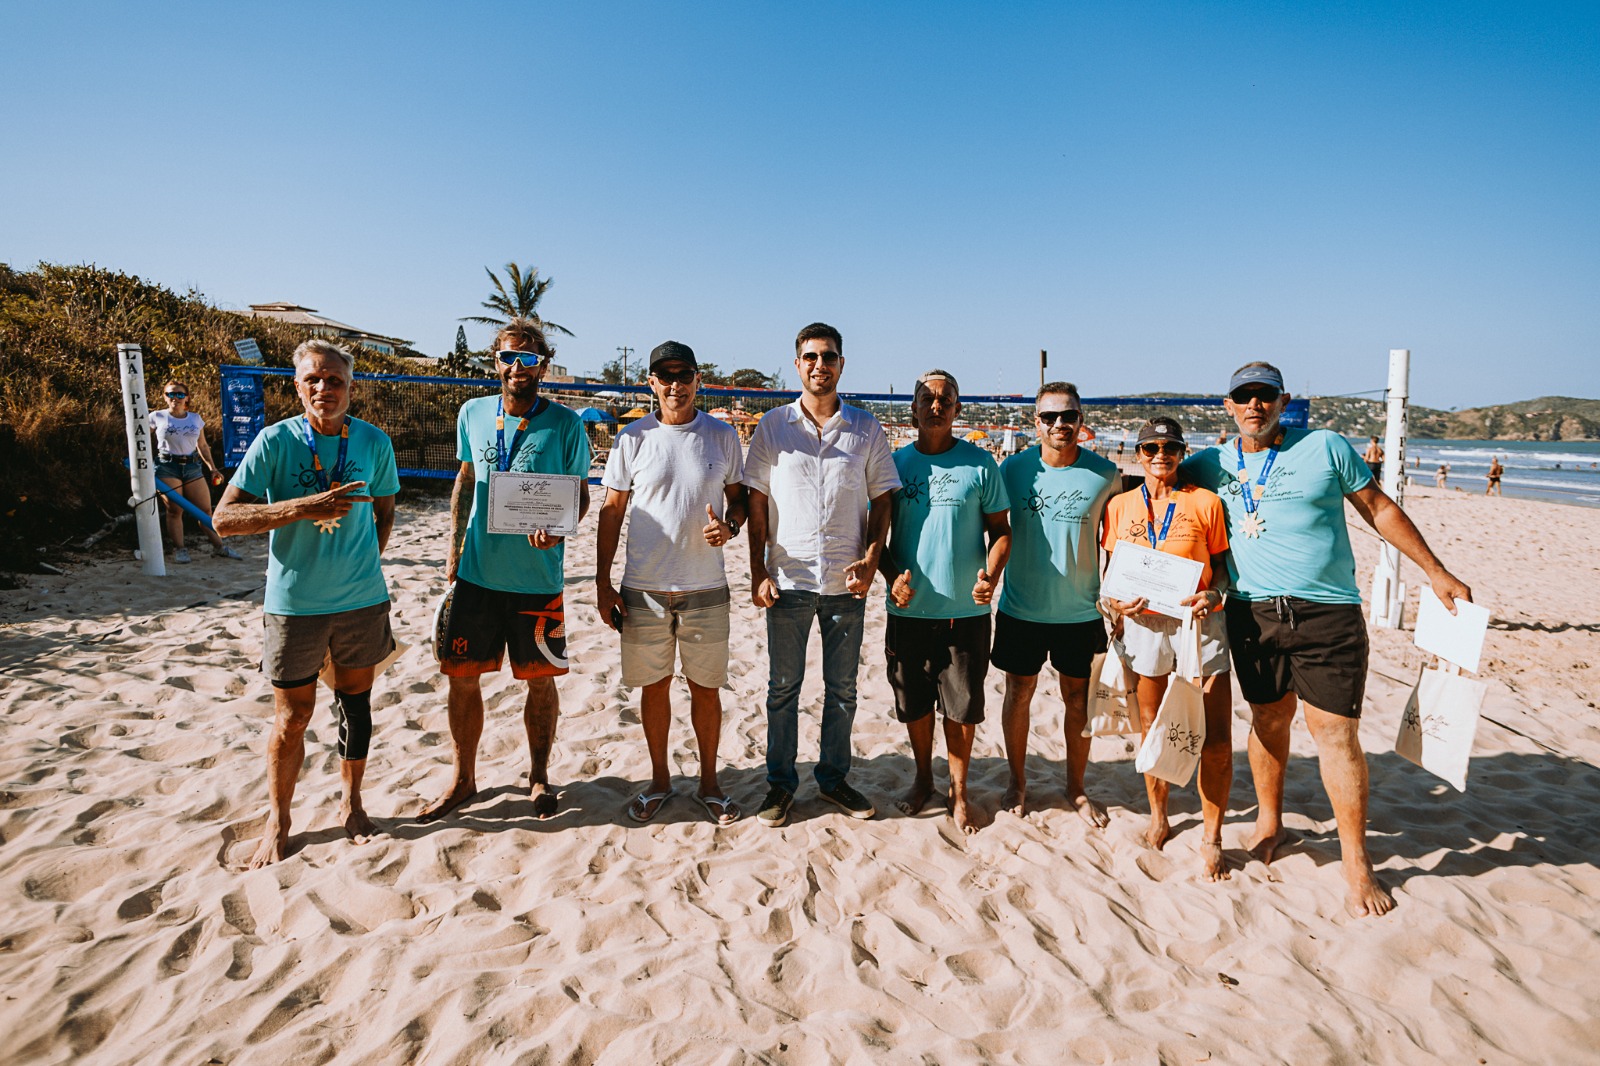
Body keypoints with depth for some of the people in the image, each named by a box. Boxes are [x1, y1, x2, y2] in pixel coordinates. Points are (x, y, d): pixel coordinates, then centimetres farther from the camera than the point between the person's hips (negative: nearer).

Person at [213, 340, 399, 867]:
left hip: (362, 597, 2)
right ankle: (277, 821, 29)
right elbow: (224, 518, -13)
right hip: (295, 601, -2)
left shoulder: (374, 442, -2)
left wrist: (365, 565, 3)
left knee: (355, 699, 15)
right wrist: (303, 508, -26)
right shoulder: (275, 441, -9)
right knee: (292, 715, 7)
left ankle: (351, 802, 35)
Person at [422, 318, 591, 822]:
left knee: (541, 681, 9)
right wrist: (453, 548, 12)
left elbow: (581, 493, -1)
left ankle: (539, 775, 29)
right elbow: (465, 480, 16)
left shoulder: (565, 423, -5)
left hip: (537, 577, -3)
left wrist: (557, 530, -21)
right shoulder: (472, 414, 5)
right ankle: (462, 778, 30)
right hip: (476, 572, 3)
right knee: (462, 678, 10)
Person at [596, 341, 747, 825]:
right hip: (643, 589, 0)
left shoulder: (723, 436, 2)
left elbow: (740, 497, 11)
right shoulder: (633, 438, 0)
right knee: (654, 686, 11)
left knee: (706, 688, 9)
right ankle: (659, 780, 30)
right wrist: (602, 582, 1)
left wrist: (729, 526, -12)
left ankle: (709, 782, 27)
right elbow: (612, 510, 4)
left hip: (706, 588, 0)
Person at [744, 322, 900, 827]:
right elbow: (757, 503, 3)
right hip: (788, 579, -1)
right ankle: (781, 782, 24)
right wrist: (758, 571, -4)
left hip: (846, 581, 1)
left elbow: (881, 500, 7)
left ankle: (834, 776, 29)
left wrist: (870, 559, -7)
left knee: (842, 687, 12)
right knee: (783, 686, 9)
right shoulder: (773, 426, 2)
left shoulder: (866, 429, 4)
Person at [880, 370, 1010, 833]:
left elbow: (1000, 530, 4)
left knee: (962, 704, 7)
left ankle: (958, 790, 27)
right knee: (914, 701, 12)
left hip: (966, 609, -1)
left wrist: (991, 574, -14)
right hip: (909, 609, 1)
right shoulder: (895, 462, 4)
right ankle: (923, 778, 35)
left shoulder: (979, 463, 0)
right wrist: (891, 575, -10)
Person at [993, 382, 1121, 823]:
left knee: (1079, 701, 12)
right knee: (1018, 695, 11)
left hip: (1081, 612, 0)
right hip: (1020, 609, 0)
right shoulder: (1013, 469, -5)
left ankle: (1076, 787, 32)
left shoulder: (1106, 475, -5)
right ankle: (1017, 781, 32)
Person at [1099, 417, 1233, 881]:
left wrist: (1213, 595, -14)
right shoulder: (1120, 506, 9)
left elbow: (1221, 565, 6)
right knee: (1151, 730, 13)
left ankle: (1211, 837, 15)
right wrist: (1114, 602, -6)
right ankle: (1158, 817, 35)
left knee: (1216, 738, -4)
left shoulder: (1205, 502, 3)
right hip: (1143, 623, 2)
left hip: (1200, 622, -1)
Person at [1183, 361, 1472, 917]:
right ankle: (1269, 822, 33)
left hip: (1327, 614, -2)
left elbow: (1379, 509, 7)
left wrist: (1436, 572, 8)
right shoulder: (1212, 464, 7)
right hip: (1251, 613, 2)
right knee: (1269, 719, 14)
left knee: (1335, 731, -3)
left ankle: (1356, 863, 10)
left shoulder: (1326, 447, 2)